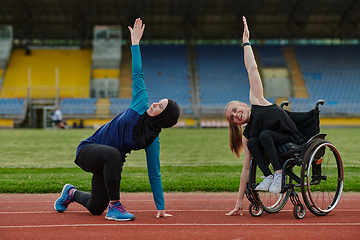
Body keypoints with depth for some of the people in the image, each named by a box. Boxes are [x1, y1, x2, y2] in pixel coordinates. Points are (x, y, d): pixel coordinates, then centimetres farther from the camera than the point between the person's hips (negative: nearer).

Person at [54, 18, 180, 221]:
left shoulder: (152, 140, -14)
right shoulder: (141, 106, -13)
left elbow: (154, 174, -11)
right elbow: (138, 75, -9)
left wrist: (161, 207, -15)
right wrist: (135, 42, -7)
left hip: (108, 163, 2)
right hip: (88, 151, -2)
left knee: (95, 208, 8)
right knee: (112, 153, -37)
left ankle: (72, 193, 43)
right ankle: (115, 206, -24)